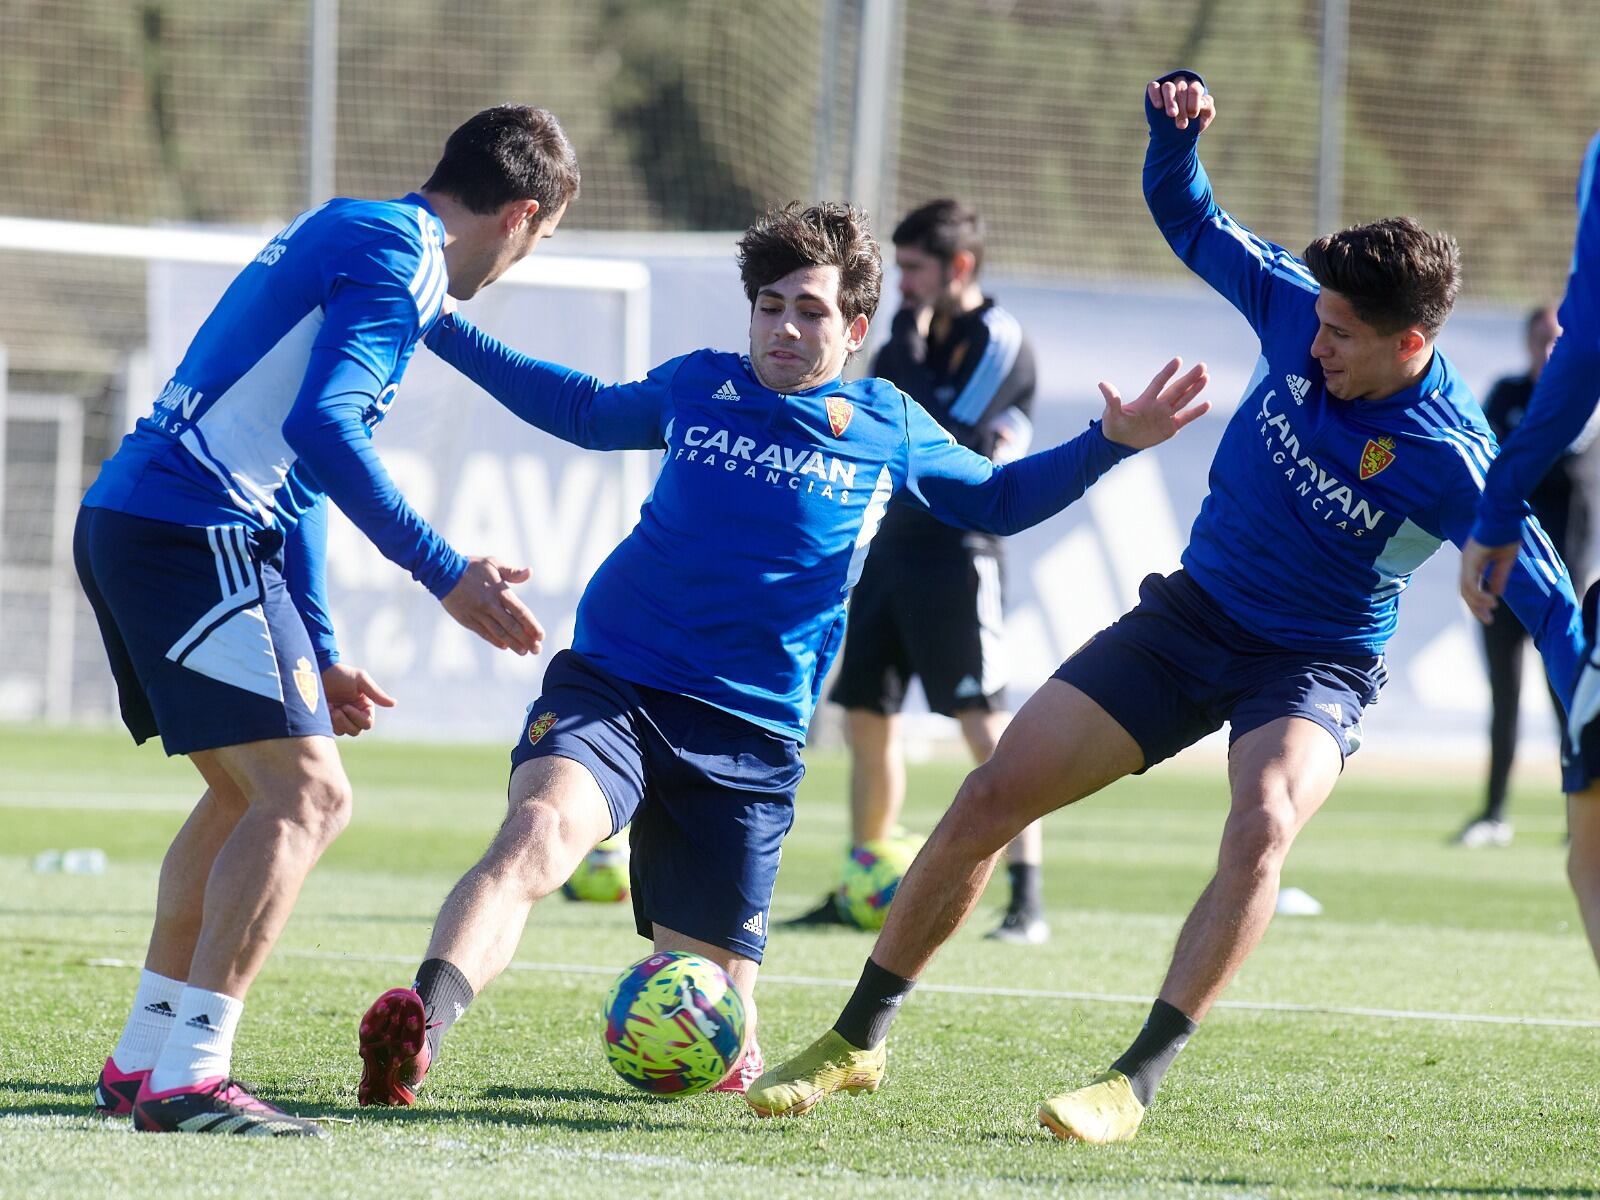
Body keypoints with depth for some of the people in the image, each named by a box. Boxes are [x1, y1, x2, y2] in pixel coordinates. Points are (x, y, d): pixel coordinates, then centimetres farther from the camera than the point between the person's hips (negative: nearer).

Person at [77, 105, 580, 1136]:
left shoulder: (345, 238, 25)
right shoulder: (398, 257, -7)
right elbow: (322, 427, -21)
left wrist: (317, 654, 30)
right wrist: (447, 574, -20)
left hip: (125, 527, 10)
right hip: (197, 535, -10)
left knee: (251, 794, 19)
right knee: (305, 796, -11)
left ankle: (142, 1062, 20)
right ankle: (188, 1078, -15)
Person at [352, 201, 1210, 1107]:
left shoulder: (888, 428, 9)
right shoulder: (697, 387, 10)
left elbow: (995, 500, 25)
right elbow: (587, 412, 29)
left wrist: (1110, 444, 10)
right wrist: (448, 332, 29)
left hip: (748, 739, 0)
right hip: (609, 686, 0)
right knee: (538, 831, -36)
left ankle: (736, 1050, 40)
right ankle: (418, 1031, -47)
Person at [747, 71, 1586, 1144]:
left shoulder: (1450, 463, -25)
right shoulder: (1294, 307, -13)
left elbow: (1550, 610, -20)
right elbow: (1189, 220, 3)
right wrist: (1175, 128, -16)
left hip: (1315, 670, -4)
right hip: (1193, 615, 5)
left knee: (1263, 827, -36)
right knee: (994, 795, -3)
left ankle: (1136, 1085, -28)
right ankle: (856, 1043, 11)